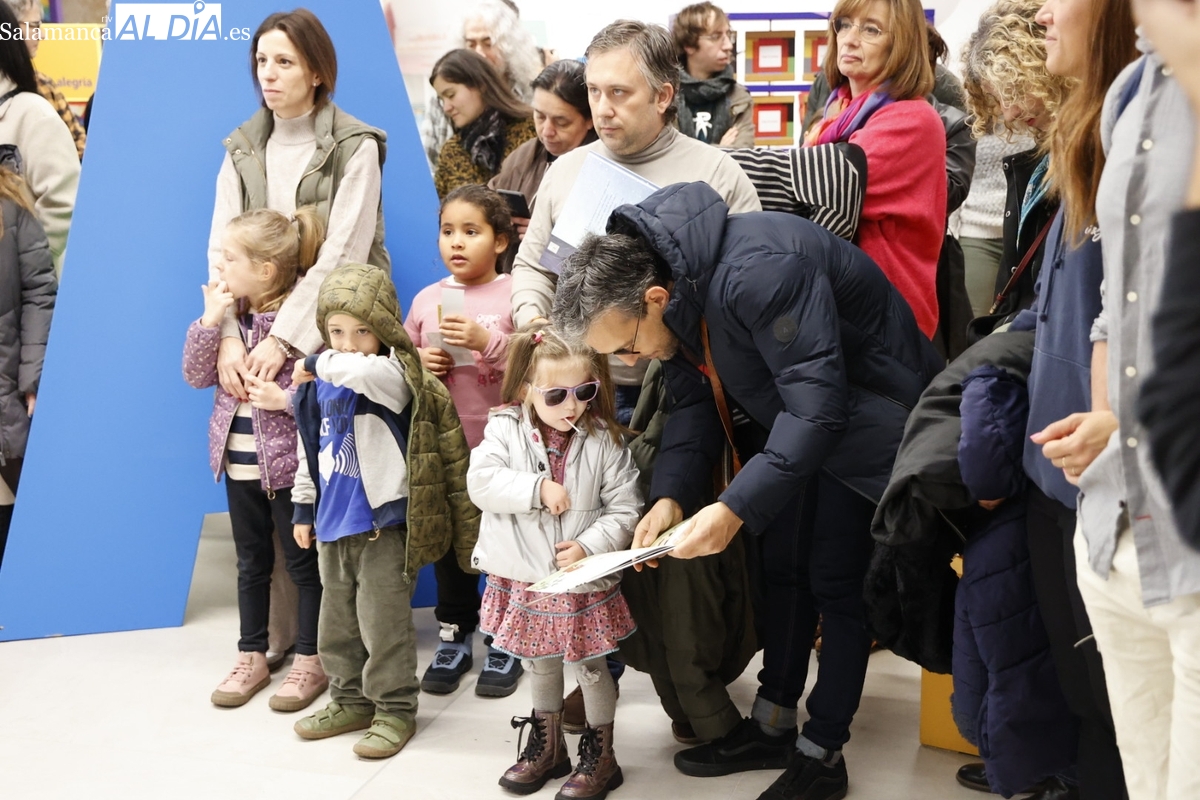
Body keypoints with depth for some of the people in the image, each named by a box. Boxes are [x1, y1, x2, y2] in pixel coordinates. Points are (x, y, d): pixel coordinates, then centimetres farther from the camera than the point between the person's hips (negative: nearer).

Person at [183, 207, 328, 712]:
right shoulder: (229, 312, 2)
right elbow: (196, 376, 0)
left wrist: (286, 399, -25)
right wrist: (210, 321, -11)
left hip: (288, 464, -6)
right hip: (238, 462, 6)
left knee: (303, 562, 8)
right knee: (251, 563, 18)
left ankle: (310, 660, 20)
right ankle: (251, 657, 29)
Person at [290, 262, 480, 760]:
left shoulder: (393, 375, -15)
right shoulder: (319, 386, 5)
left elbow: (364, 371, -41)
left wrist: (319, 364, -24)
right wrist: (304, 508, 19)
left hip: (383, 526, -7)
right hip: (333, 525, 7)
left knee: (384, 624, 0)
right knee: (337, 622, 18)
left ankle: (395, 710, 15)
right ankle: (350, 700, 34)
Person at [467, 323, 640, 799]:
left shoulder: (604, 441, -10)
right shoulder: (505, 429, -7)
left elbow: (625, 509, -9)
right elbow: (481, 482, -19)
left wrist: (590, 546, -22)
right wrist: (538, 489, -25)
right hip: (524, 580, 2)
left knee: (590, 668, 9)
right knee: (540, 664, 21)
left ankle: (600, 755, 28)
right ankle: (547, 746, 40)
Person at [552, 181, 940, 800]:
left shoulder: (757, 273, -37)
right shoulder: (674, 298, -9)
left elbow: (817, 405, -37)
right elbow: (694, 402, -3)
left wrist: (735, 508, -38)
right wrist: (671, 494, -18)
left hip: (861, 416, -8)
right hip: (789, 419, 8)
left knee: (837, 580, -3)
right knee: (778, 565, 12)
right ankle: (773, 725, 26)